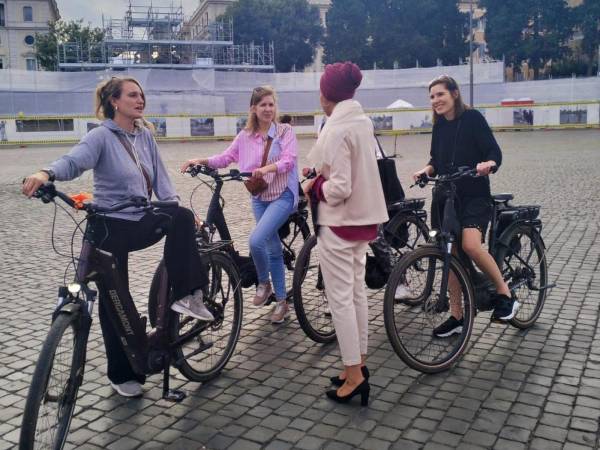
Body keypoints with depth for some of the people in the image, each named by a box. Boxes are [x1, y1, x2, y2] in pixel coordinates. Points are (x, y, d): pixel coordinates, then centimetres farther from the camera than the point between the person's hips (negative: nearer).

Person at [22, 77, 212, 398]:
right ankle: (123, 373, 19)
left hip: (141, 223, 5)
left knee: (182, 217, -25)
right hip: (109, 227, -4)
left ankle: (187, 295, -17)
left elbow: (159, 177, 7)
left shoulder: (145, 136, 8)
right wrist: (46, 173, -49)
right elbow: (74, 160, -27)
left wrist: (174, 206, -9)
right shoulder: (102, 136, -10)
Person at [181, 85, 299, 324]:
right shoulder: (245, 136, 6)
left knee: (256, 240, -23)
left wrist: (265, 169, -36)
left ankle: (264, 283, 4)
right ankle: (281, 300, 23)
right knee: (273, 249, 11)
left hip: (282, 195, -4)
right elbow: (226, 157, 5)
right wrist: (202, 160, -11)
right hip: (259, 197, 5)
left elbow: (289, 160, -18)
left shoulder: (285, 131, -5)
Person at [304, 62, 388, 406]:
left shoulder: (336, 129, -19)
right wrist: (322, 171, 11)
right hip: (363, 217, 9)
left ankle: (354, 375, 8)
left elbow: (339, 188, -23)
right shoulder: (364, 121, 7)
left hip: (339, 222, -9)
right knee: (358, 292, 16)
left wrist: (313, 188, -6)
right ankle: (359, 364, 27)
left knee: (340, 298, 0)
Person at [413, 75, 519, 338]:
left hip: (474, 195, -6)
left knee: (470, 245, -28)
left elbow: (494, 152, -11)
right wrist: (426, 170, -5)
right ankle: (456, 316, 19)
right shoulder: (439, 125, 10)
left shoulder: (472, 118, -7)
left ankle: (505, 294, -5)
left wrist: (487, 164, -32)